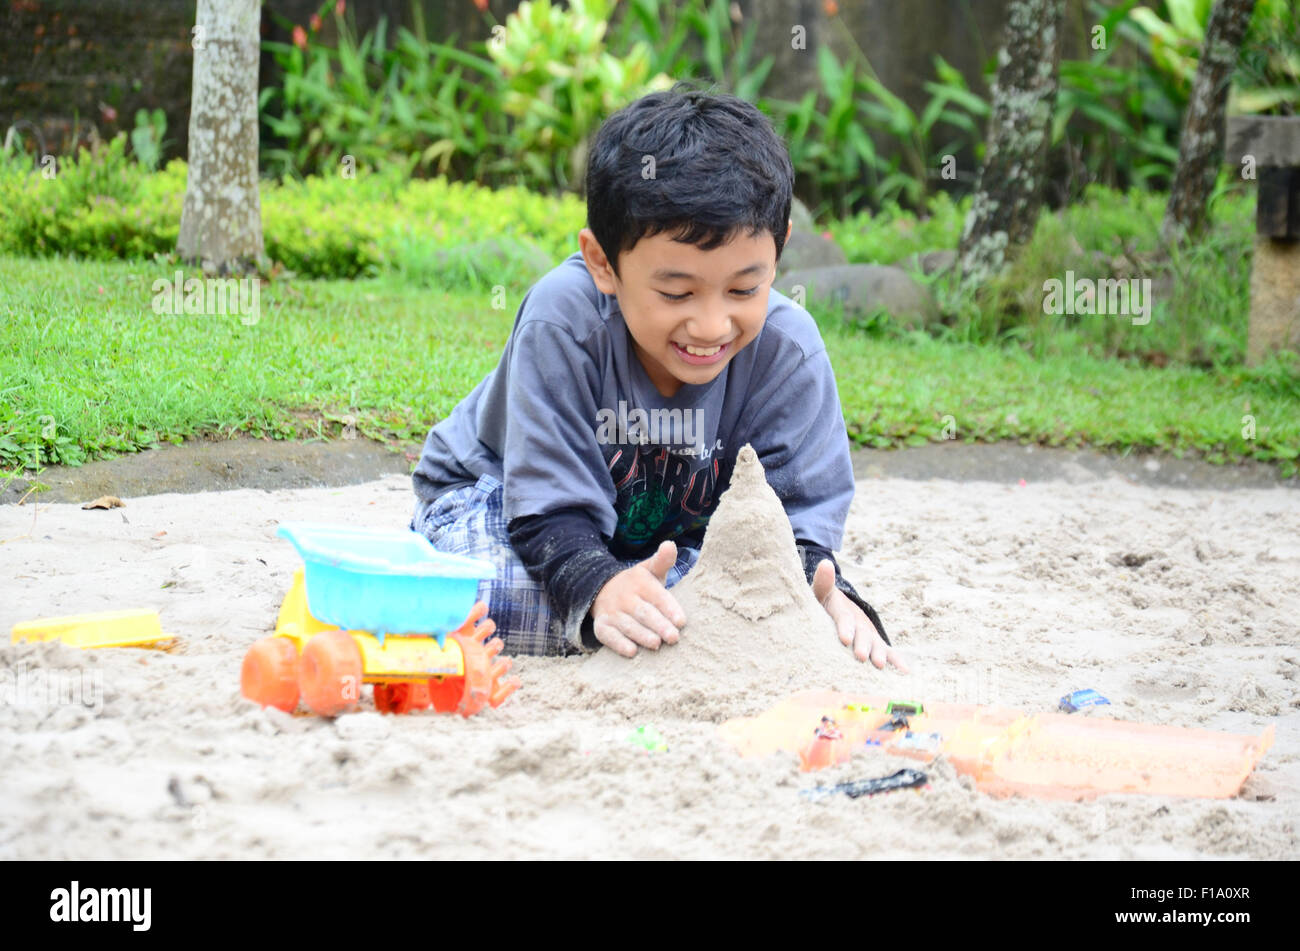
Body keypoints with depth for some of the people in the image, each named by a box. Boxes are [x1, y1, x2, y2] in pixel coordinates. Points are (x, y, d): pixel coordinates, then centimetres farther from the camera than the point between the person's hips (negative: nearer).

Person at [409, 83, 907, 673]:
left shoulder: (787, 352, -23)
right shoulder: (562, 322, -33)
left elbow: (793, 514, -21)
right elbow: (553, 510, -33)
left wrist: (821, 596, -46)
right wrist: (599, 589, -55)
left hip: (679, 535, 4)